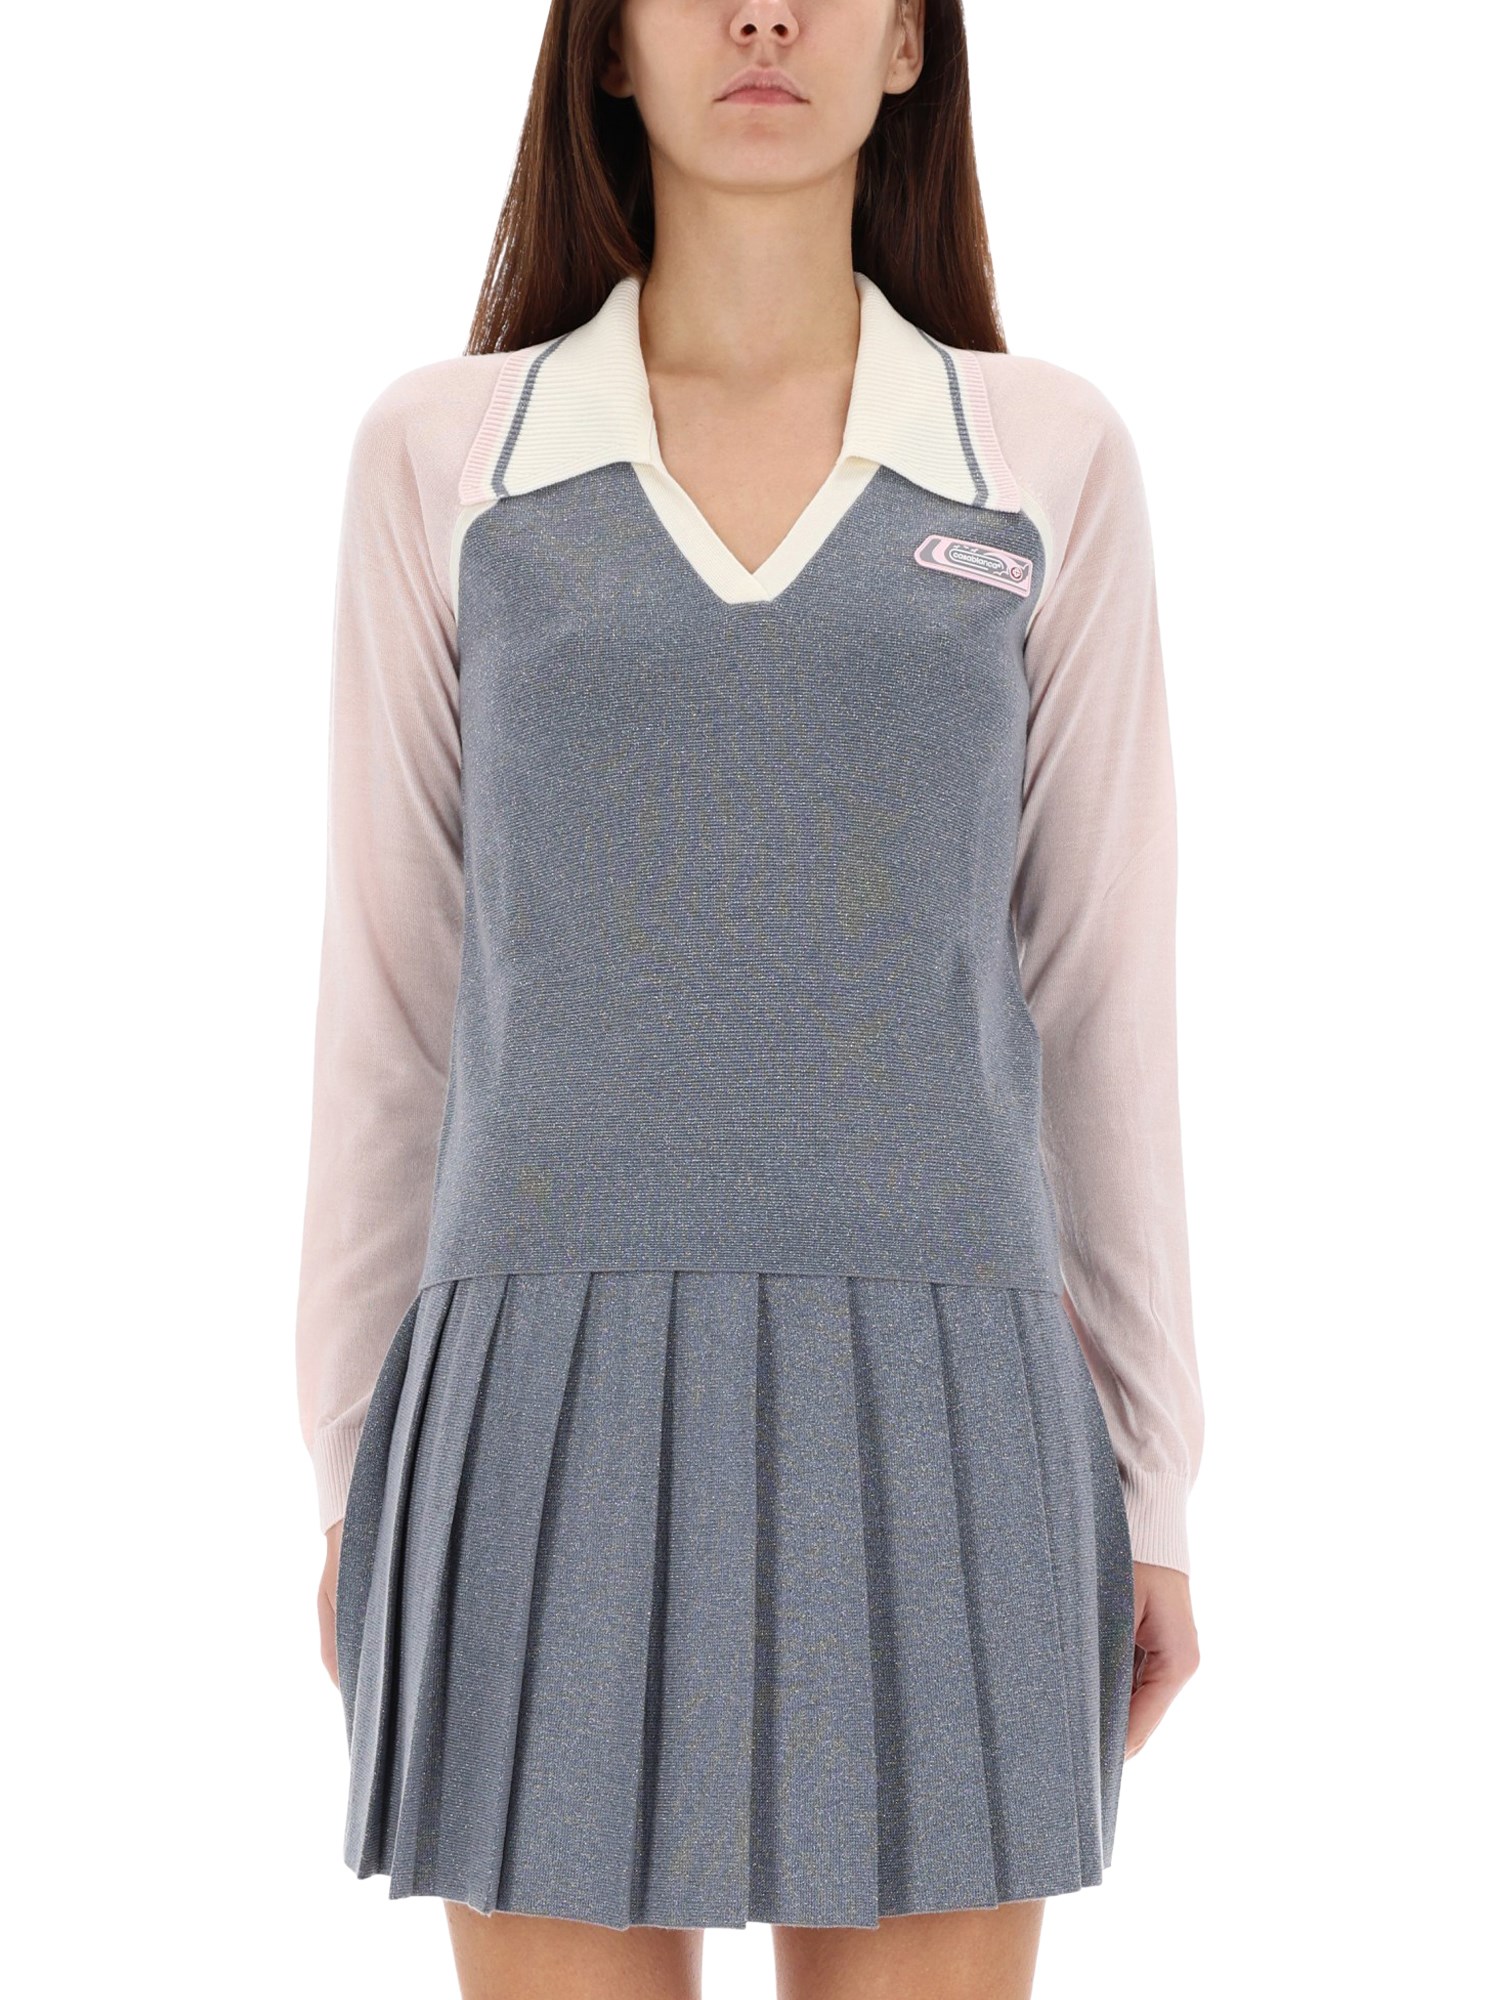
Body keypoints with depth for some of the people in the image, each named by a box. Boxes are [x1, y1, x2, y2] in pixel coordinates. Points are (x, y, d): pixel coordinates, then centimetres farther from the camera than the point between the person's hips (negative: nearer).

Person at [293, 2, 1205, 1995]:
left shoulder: (1050, 459, 6)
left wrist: (1150, 1489, 7)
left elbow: (1099, 983, 7)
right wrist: (351, 1467, 7)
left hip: (921, 1412, 1)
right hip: (563, 1415, 0)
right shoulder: (442, 453, 5)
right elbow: (391, 987, 8)